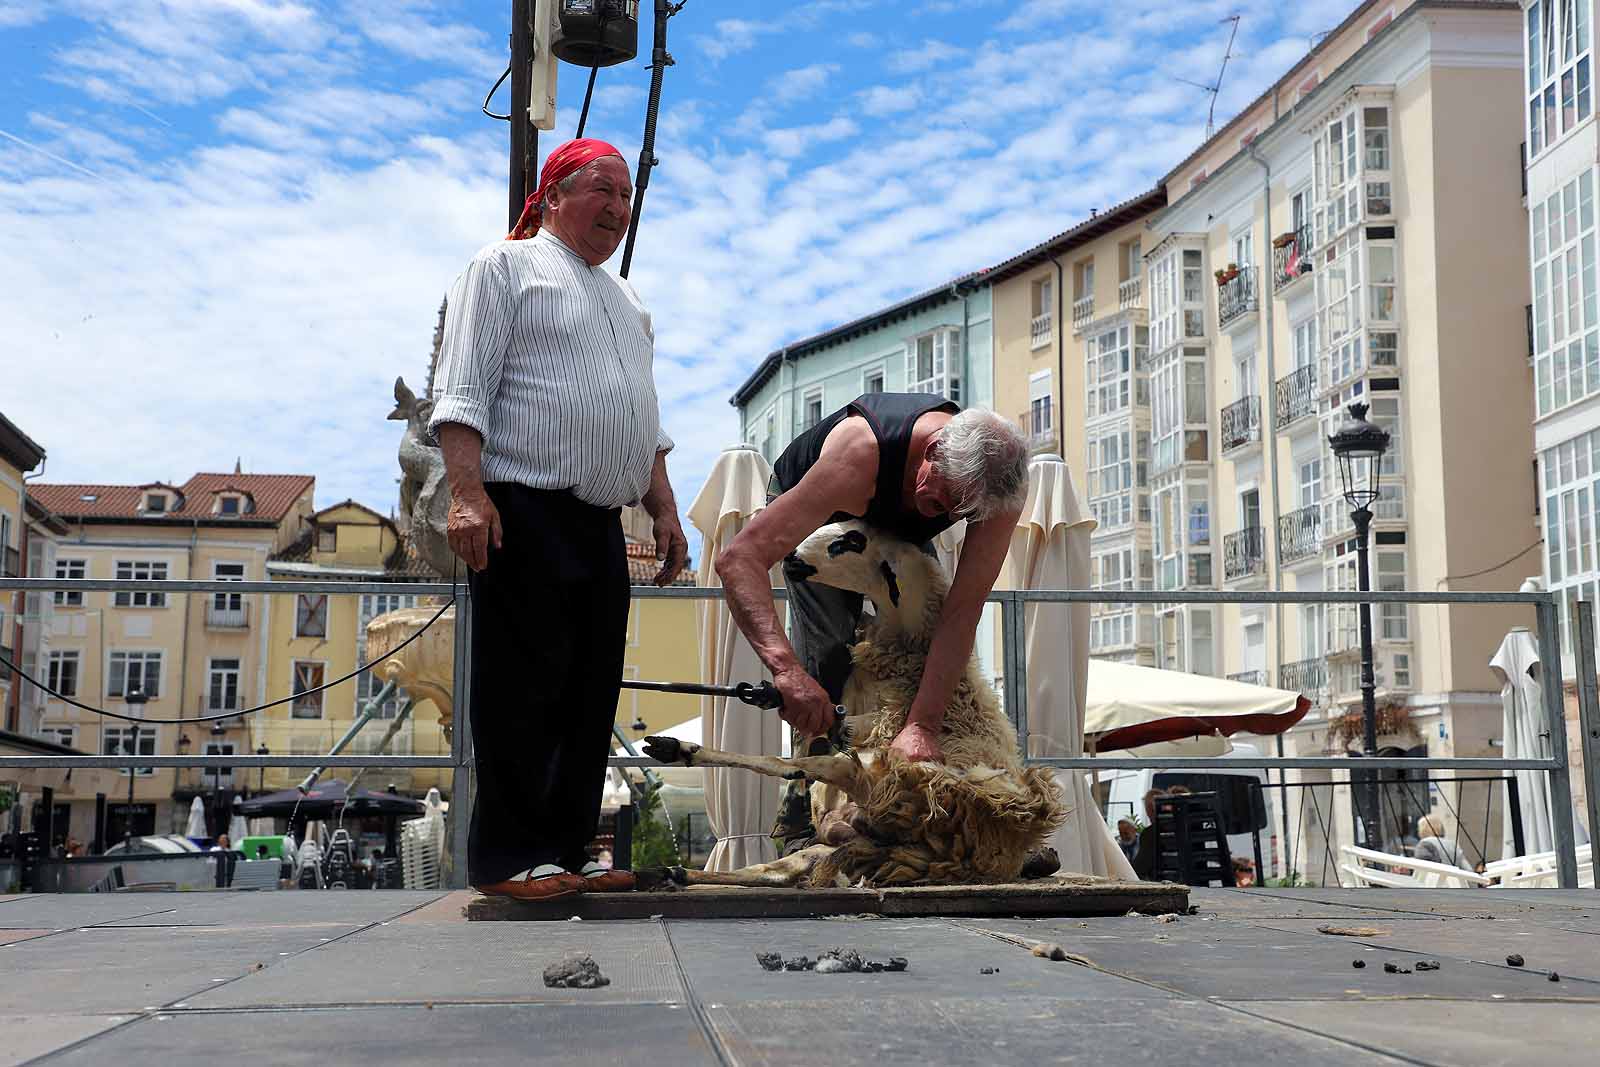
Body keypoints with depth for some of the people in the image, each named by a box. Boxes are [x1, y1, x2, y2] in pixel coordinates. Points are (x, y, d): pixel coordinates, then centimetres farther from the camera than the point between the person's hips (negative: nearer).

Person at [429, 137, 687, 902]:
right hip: (525, 515, -8)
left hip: (600, 524, 8)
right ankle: (507, 858, -1)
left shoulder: (624, 300, 26)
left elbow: (644, 421, 29)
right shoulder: (506, 267, 3)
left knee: (590, 693, 6)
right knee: (523, 690, -7)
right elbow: (461, 391, -7)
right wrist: (466, 492, -19)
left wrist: (664, 508, 19)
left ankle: (567, 851, 12)